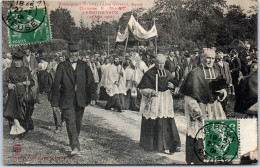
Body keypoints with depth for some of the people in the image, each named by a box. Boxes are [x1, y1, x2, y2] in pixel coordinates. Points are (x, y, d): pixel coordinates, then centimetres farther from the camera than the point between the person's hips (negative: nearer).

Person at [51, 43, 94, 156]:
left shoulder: (84, 66, 5)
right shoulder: (62, 66, -2)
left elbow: (90, 82, 9)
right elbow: (56, 85, -2)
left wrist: (89, 98, 4)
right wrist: (55, 102, -5)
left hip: (80, 100, 3)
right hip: (67, 101, -3)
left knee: (77, 123, 12)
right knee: (71, 123, -11)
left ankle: (74, 141, 33)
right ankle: (75, 146, -12)